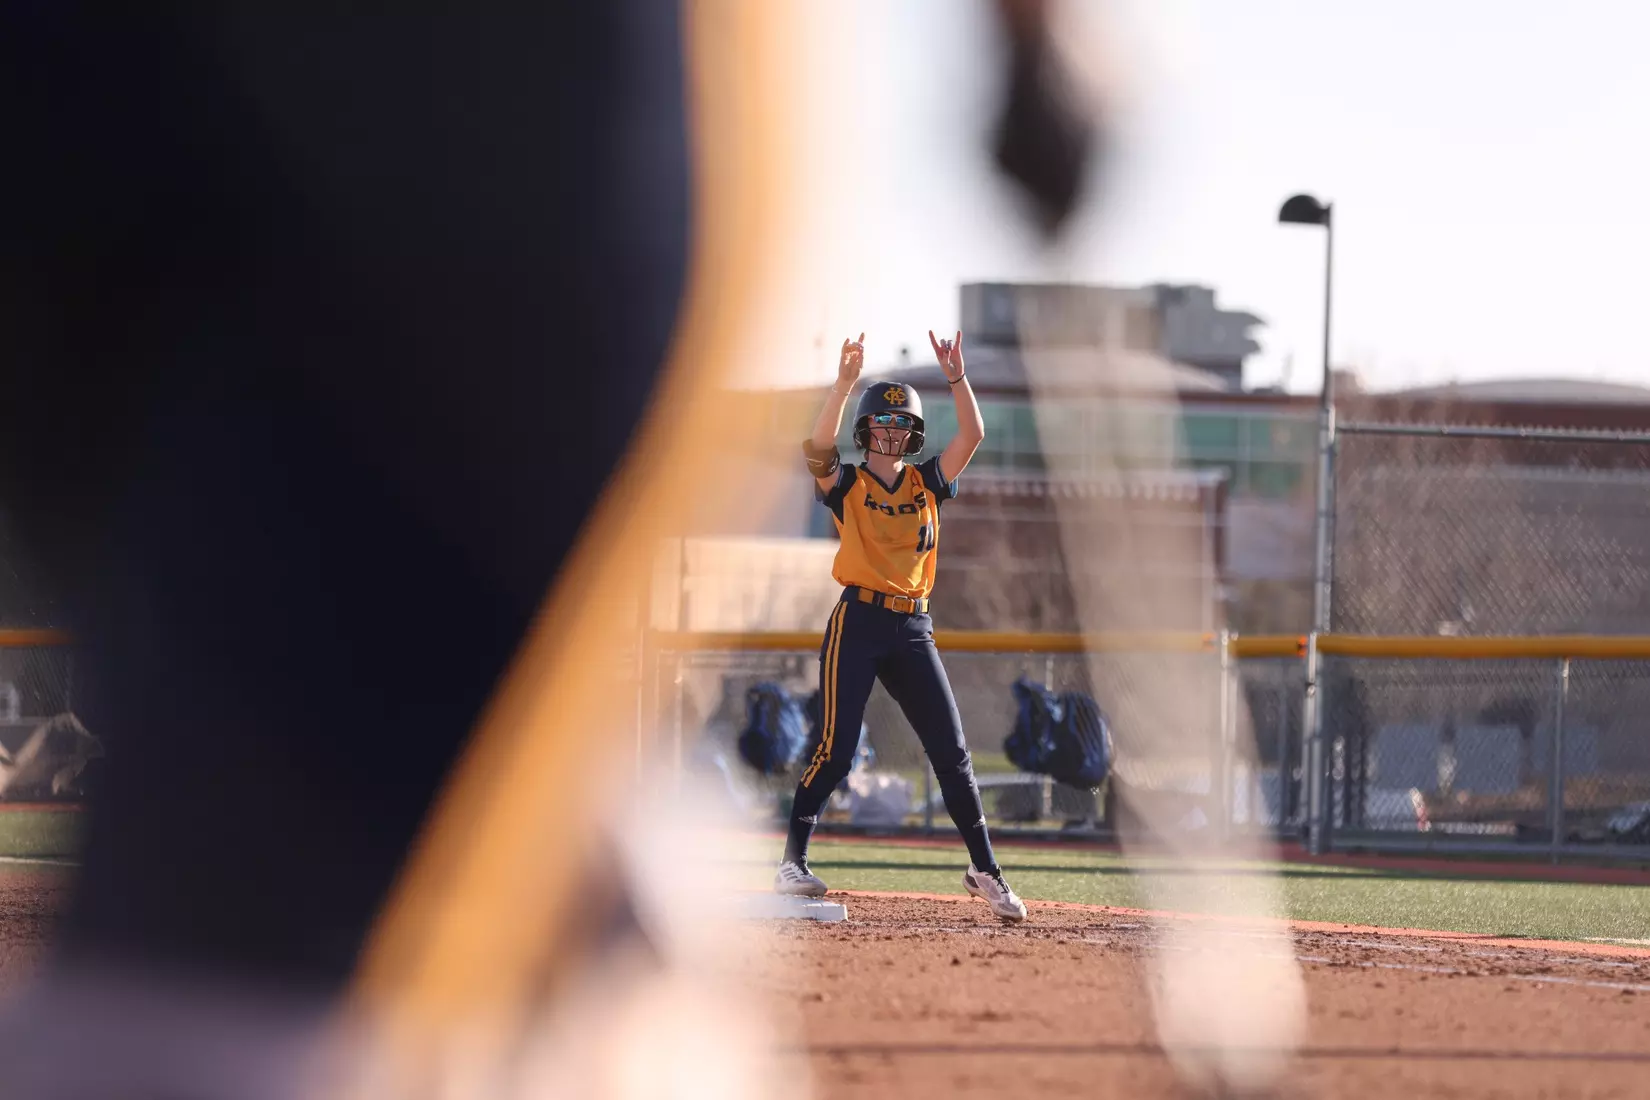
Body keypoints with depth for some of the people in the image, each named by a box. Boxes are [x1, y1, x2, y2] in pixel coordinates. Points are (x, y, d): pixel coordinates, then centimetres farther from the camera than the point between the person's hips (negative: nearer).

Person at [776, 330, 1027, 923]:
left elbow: (972, 435, 1)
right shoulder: (846, 484, 4)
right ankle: (793, 862, -1)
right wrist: (845, 383, -26)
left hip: (914, 629, 4)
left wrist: (956, 379, -11)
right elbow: (819, 446, -17)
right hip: (858, 622, -4)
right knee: (836, 749, -10)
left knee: (952, 751, 1)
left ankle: (984, 870, 6)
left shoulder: (927, 483, 13)